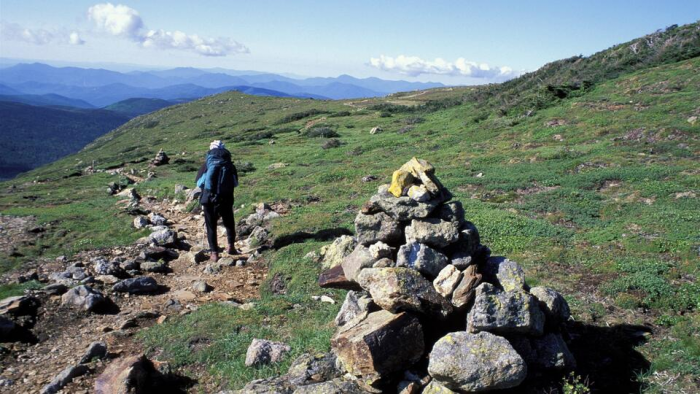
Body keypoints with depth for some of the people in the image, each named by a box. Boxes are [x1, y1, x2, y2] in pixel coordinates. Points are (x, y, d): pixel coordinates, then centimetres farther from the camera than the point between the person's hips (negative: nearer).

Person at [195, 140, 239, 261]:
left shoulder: (207, 163, -1)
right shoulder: (229, 165, 2)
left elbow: (199, 182, 2)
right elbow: (235, 183, 8)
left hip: (209, 199, -1)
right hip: (226, 199, 1)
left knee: (211, 226, 8)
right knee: (229, 223, 20)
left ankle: (214, 253, 6)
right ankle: (231, 246, 12)